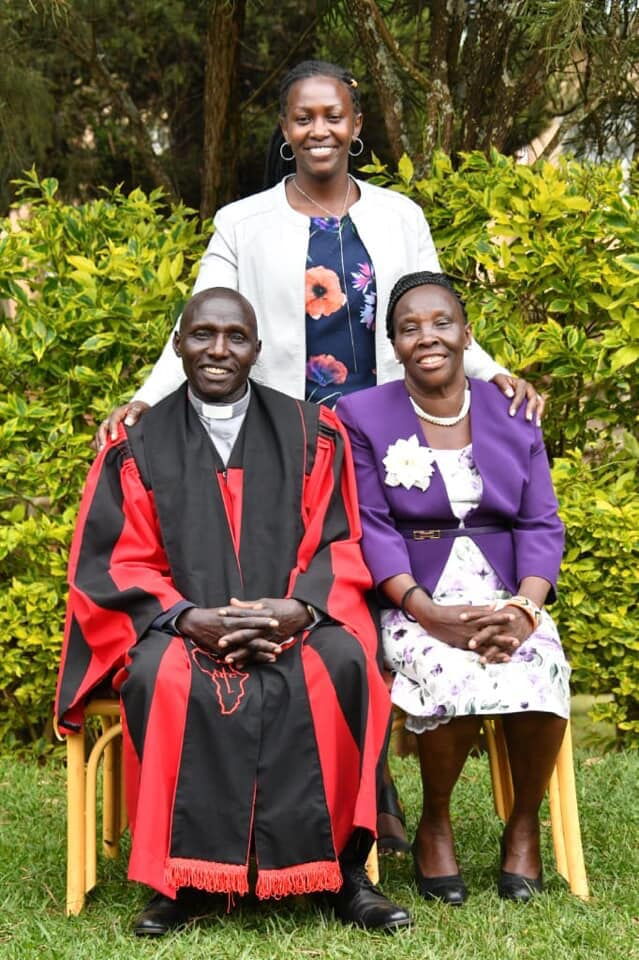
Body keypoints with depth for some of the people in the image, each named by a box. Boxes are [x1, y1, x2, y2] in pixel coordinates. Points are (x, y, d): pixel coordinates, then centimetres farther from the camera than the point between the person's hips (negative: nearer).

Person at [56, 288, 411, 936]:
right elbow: (115, 565, 3)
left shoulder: (311, 435, 9)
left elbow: (340, 546, 4)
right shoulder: (139, 445, 8)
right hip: (180, 627, 0)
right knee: (163, 678, -34)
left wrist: (297, 610, -17)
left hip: (296, 622, 1)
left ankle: (343, 871, -22)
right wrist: (190, 619, -16)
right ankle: (181, 877, -23)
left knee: (342, 665, -31)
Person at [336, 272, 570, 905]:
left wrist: (524, 610, -14)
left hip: (507, 598, 2)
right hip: (414, 604, -2)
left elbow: (541, 525, 5)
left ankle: (525, 825, -1)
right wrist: (432, 614, -17)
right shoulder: (362, 416, 5)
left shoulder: (512, 413, 11)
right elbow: (373, 528, -3)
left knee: (541, 678, -29)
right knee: (456, 683, -33)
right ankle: (434, 825, -4)